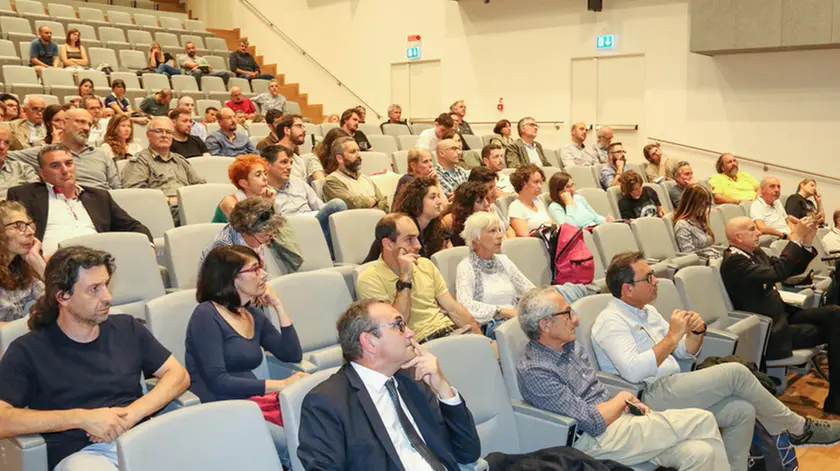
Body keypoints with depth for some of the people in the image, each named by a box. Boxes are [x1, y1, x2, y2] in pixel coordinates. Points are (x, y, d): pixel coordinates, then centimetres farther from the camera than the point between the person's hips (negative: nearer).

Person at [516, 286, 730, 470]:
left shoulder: (571, 347, 9)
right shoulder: (534, 371, -19)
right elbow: (594, 422, -20)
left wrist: (628, 402, 0)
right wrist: (623, 399, -3)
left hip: (616, 419, 8)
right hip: (595, 442, -8)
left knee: (701, 452, -13)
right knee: (703, 420, -10)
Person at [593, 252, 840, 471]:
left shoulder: (647, 311, 16)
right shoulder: (611, 321, -11)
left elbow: (684, 354, 20)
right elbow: (633, 371, -27)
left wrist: (696, 333, -3)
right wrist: (672, 336, -20)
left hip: (671, 390, 9)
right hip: (649, 400, -9)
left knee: (742, 411, -11)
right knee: (736, 373, -15)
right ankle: (798, 429, 3)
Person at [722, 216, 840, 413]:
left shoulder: (756, 253, 11)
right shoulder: (733, 262, -19)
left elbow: (790, 269, 14)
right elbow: (774, 273, -30)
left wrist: (806, 243, -2)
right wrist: (796, 239, -24)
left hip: (782, 315, 9)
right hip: (769, 333, -9)